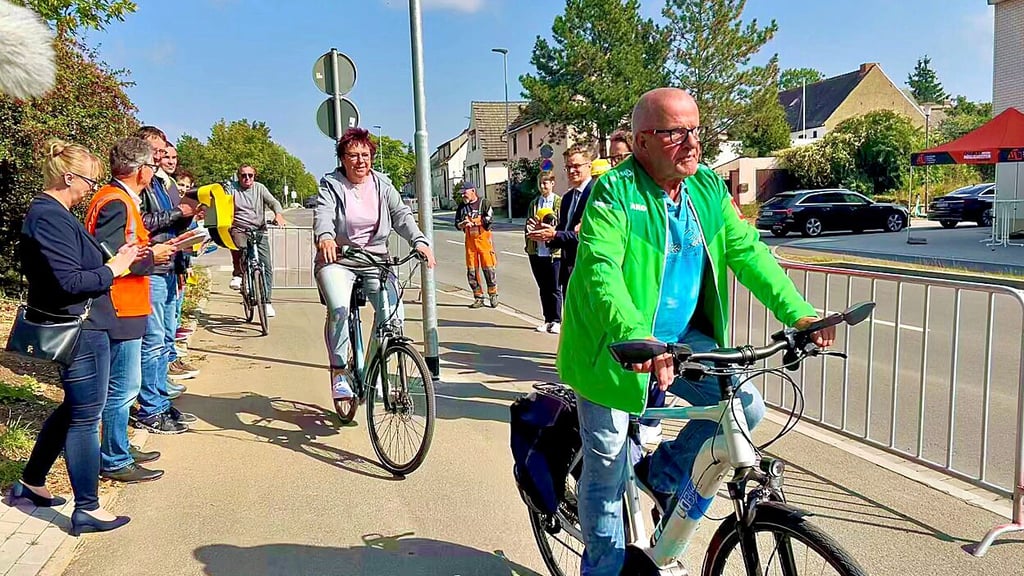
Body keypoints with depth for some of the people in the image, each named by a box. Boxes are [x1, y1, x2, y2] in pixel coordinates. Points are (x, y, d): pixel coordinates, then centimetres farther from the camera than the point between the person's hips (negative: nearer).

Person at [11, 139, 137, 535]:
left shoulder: (48, 212, 12)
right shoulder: (51, 218, -20)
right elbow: (69, 281, -25)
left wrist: (112, 259, 4)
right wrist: (112, 269, -13)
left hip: (79, 326, 10)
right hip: (79, 329, -10)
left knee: (74, 408, 22)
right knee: (85, 417, 0)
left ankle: (30, 482, 37)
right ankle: (87, 510, 12)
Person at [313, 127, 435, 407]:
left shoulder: (382, 185, 7)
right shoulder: (331, 184, -2)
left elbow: (401, 215, -5)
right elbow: (323, 214, -20)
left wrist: (419, 241, -25)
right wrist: (325, 237, -44)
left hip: (375, 260, 3)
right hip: (337, 260, -3)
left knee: (394, 314, -14)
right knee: (339, 309, -28)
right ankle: (339, 371, -7)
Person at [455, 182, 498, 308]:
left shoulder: (484, 203, -1)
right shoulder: (462, 207, 12)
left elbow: (489, 219, -13)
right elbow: (457, 223, 14)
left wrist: (473, 222, -15)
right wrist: (462, 224, -9)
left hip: (484, 238, -4)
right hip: (470, 240, 4)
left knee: (488, 268, -5)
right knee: (471, 270, 3)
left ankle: (493, 295, 8)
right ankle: (478, 298, 11)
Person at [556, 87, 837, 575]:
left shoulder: (709, 187, 2)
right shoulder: (615, 192, -18)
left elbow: (746, 252, 0)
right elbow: (601, 272, -30)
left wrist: (798, 313, -11)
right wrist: (638, 339, -45)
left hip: (682, 339, 6)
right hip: (617, 346, -5)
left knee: (747, 408, -7)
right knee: (607, 467, 2)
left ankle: (664, 472, 18)